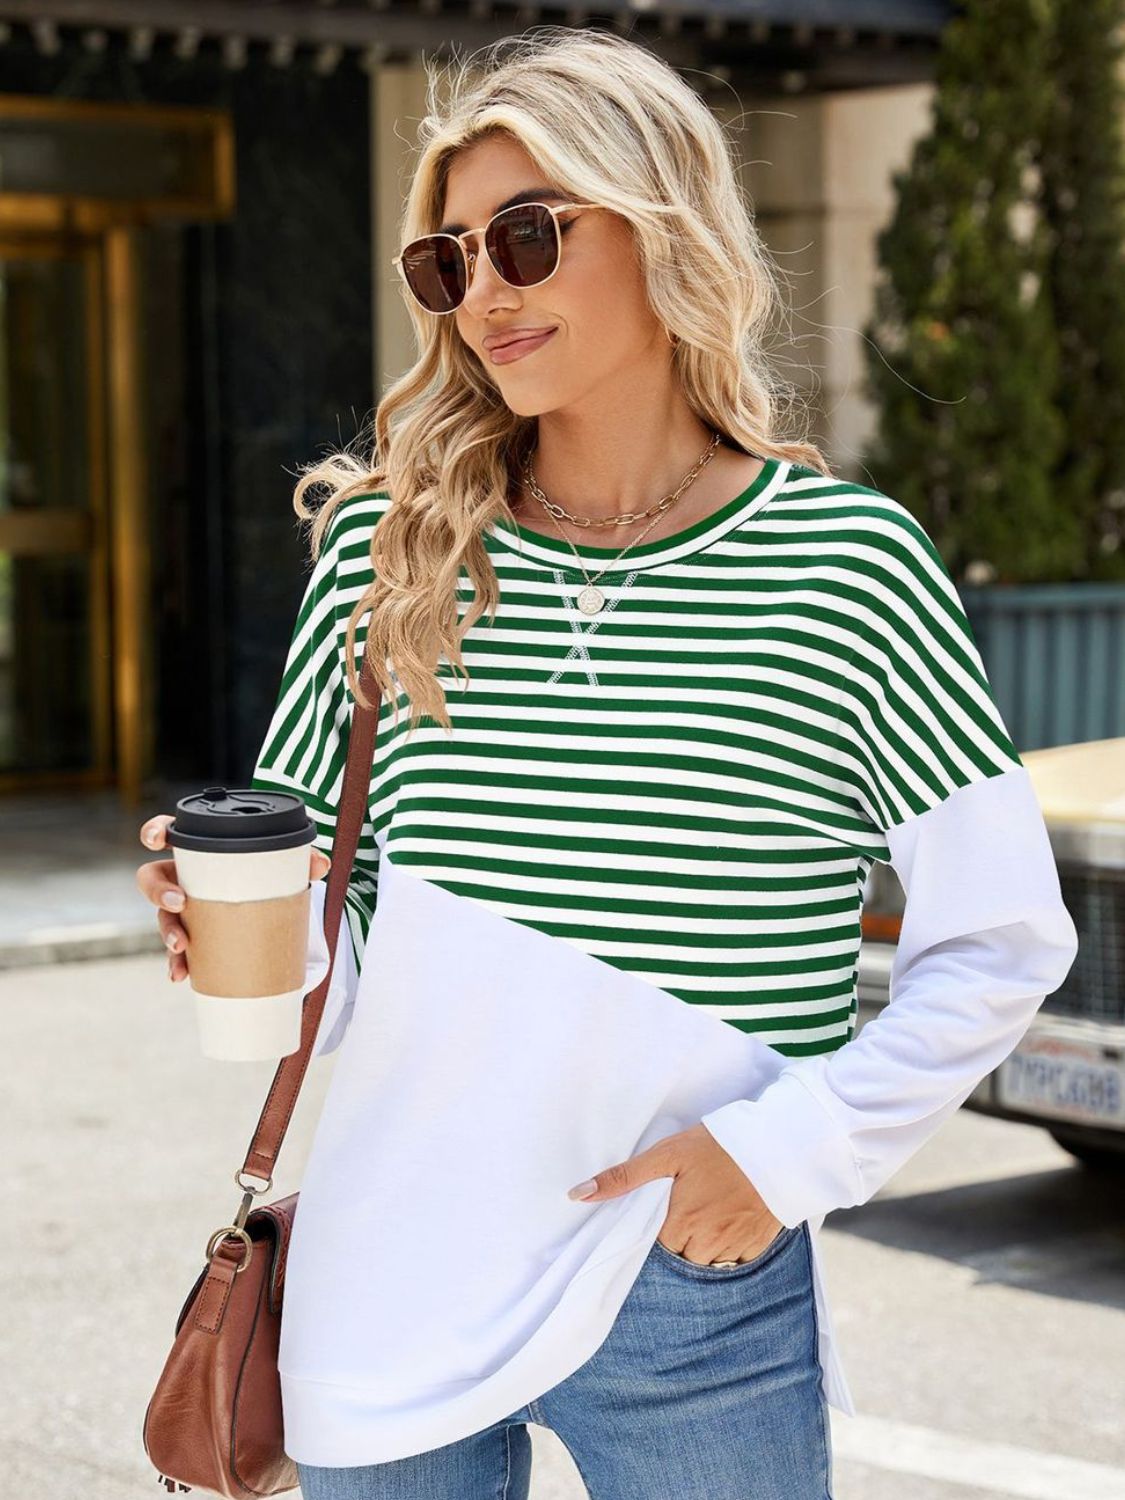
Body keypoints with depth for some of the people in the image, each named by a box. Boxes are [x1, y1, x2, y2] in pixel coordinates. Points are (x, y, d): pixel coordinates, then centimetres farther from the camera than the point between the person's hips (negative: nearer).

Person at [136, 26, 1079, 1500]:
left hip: (702, 1314, -2)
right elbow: (319, 915, 8)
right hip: (394, 1285, 2)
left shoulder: (848, 564, -6)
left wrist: (796, 1147, -9)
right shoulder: (384, 550, 1)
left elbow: (1001, 937, -2)